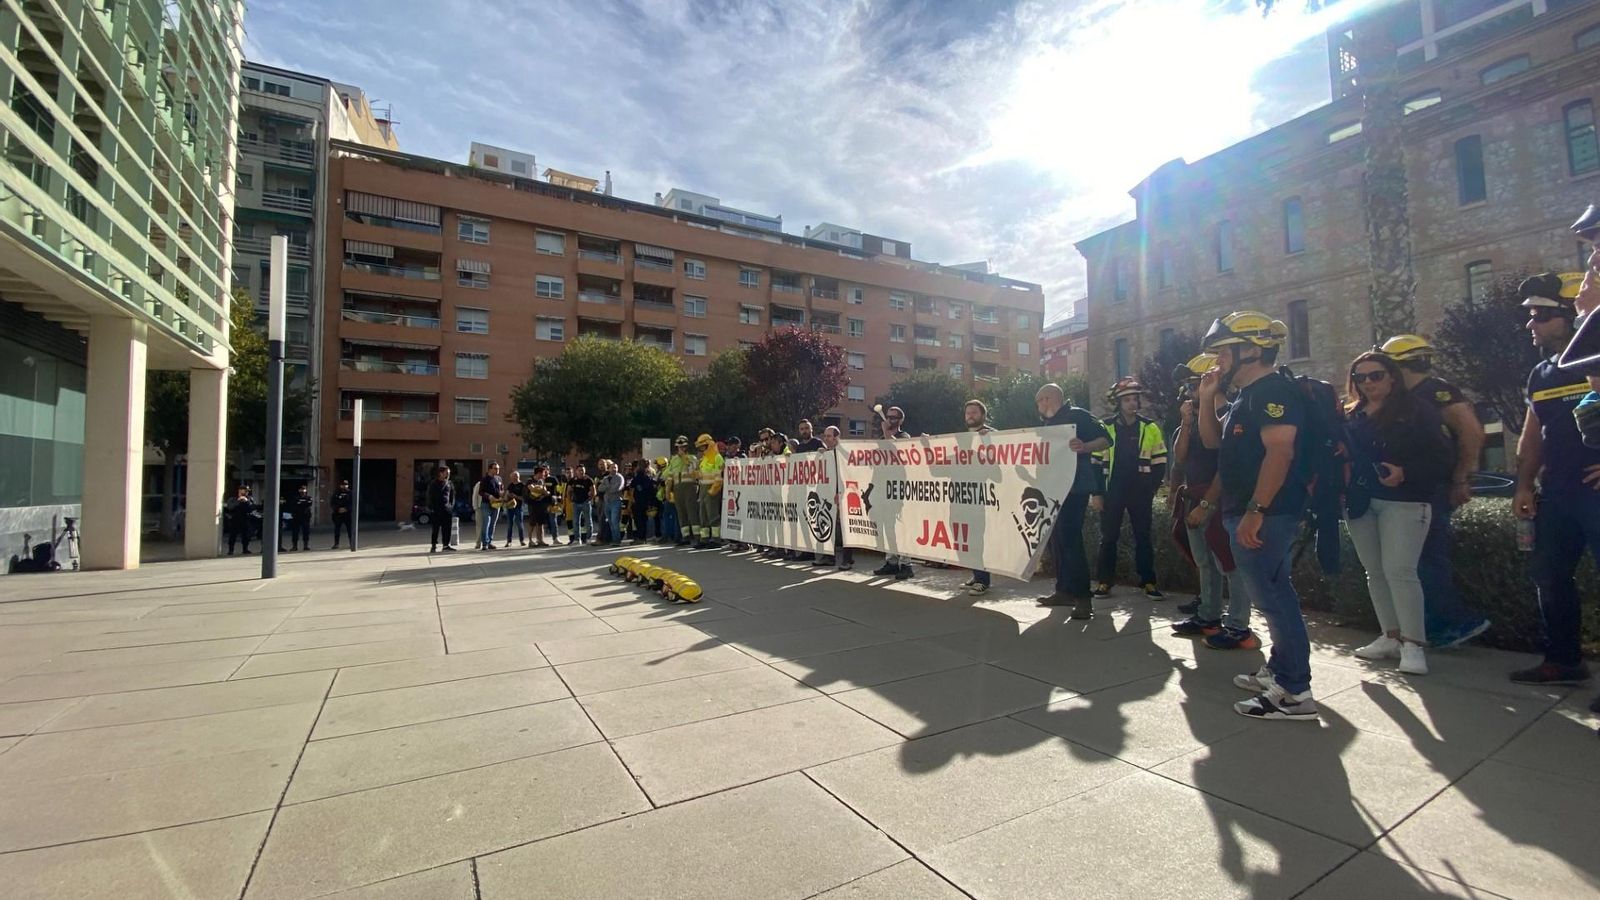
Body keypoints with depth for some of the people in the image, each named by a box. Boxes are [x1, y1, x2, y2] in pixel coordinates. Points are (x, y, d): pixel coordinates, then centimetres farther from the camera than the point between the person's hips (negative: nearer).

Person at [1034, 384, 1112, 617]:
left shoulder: (1077, 415, -6)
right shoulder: (1050, 423, 19)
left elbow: (1106, 440, -13)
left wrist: (1084, 447, -31)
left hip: (1074, 487, -9)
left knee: (1070, 539, -13)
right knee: (1058, 538, 10)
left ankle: (1083, 597, -8)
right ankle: (1064, 591, 18)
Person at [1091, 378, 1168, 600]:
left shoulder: (1150, 427, 3)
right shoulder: (1105, 426, 0)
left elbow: (1159, 463, 6)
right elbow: (1095, 461, 3)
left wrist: (1150, 490, -1)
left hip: (1140, 493, 1)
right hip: (1112, 492, 0)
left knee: (1143, 538, 6)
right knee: (1108, 538, 4)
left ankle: (1148, 583, 14)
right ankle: (1104, 582, 11)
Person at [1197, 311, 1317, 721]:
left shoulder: (1273, 391, -14)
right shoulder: (1249, 395, 18)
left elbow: (1280, 451, -25)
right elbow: (1213, 440, 24)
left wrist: (1255, 510, -28)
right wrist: (1207, 398, 11)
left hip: (1264, 515, -11)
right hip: (1249, 513, 11)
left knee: (1273, 599, -6)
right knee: (1274, 597, 17)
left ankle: (1295, 694, 2)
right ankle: (1279, 672, 29)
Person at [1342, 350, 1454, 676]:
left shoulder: (1417, 410, -1)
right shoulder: (1350, 416, 13)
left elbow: (1443, 457, -5)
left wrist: (1406, 473, -19)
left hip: (1403, 502, -5)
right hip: (1360, 503, 5)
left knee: (1399, 571, -11)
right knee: (1375, 572, 9)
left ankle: (1413, 644, -2)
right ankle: (1391, 637, 19)